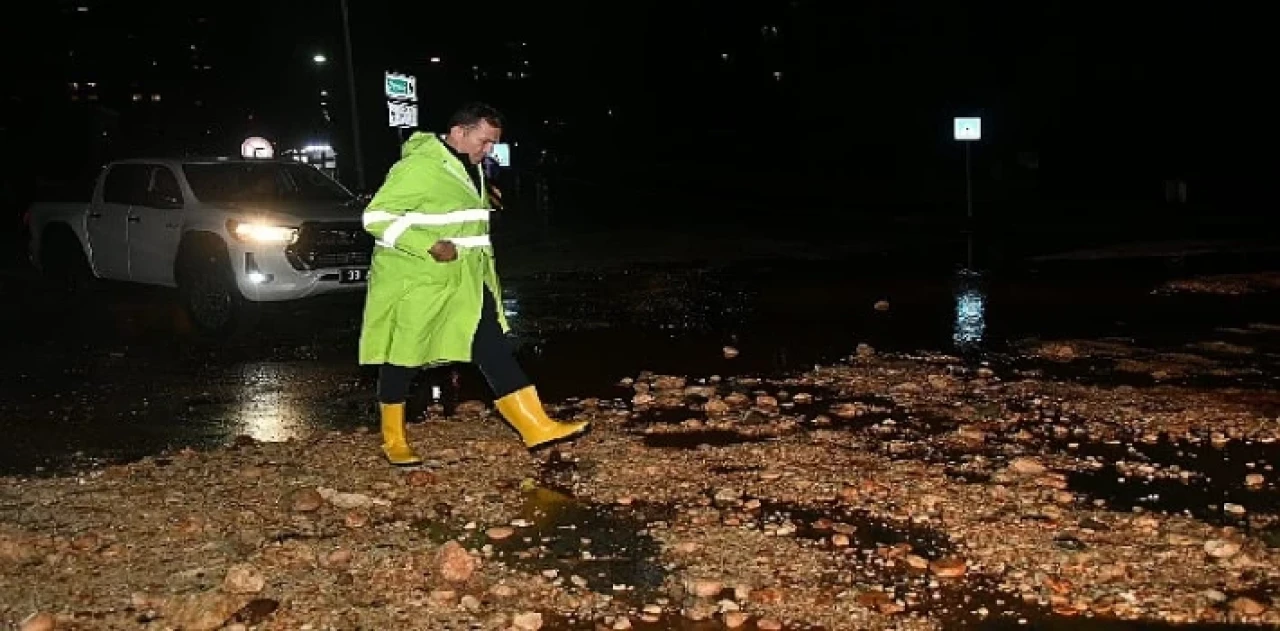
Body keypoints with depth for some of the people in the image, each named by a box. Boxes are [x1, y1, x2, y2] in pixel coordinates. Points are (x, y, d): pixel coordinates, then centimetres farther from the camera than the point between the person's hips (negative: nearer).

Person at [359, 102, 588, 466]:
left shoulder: (469, 167, 9)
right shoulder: (418, 167, -19)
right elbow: (376, 217, -21)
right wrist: (429, 245, -28)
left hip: (465, 281, 8)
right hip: (413, 281, -8)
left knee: (492, 346, 0)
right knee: (402, 358, 6)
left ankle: (536, 426, -3)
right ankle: (393, 439, 23)